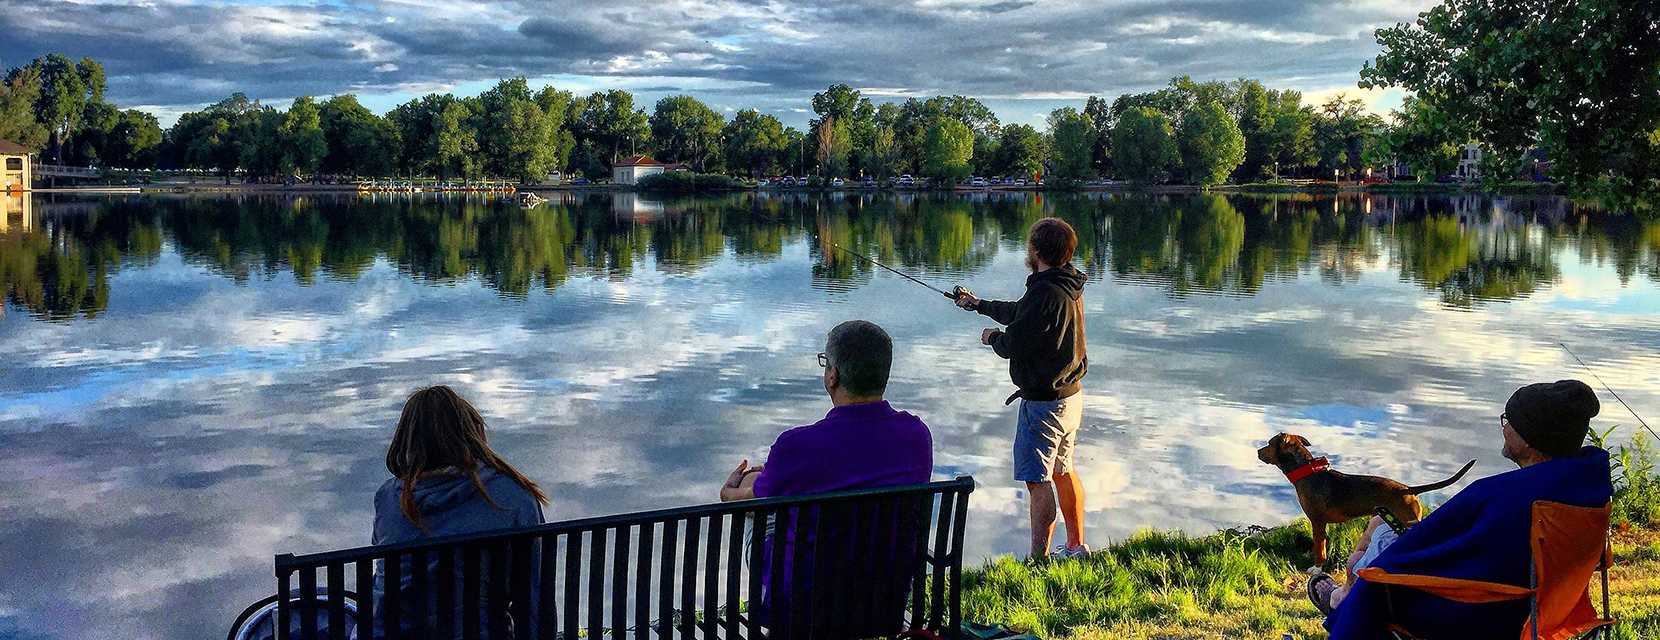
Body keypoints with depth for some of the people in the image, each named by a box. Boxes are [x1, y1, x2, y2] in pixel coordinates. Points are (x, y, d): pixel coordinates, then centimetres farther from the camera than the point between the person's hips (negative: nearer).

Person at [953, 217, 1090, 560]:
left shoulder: (1045, 293, -24)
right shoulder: (1068, 287, 8)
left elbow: (1014, 344, -20)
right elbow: (1019, 313, 23)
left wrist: (992, 337, 3)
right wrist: (978, 305, 36)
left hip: (1044, 401, -10)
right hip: (1071, 394, 10)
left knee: (1038, 481, -4)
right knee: (1063, 471, 20)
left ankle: (1039, 560, 0)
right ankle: (1076, 546, 31)